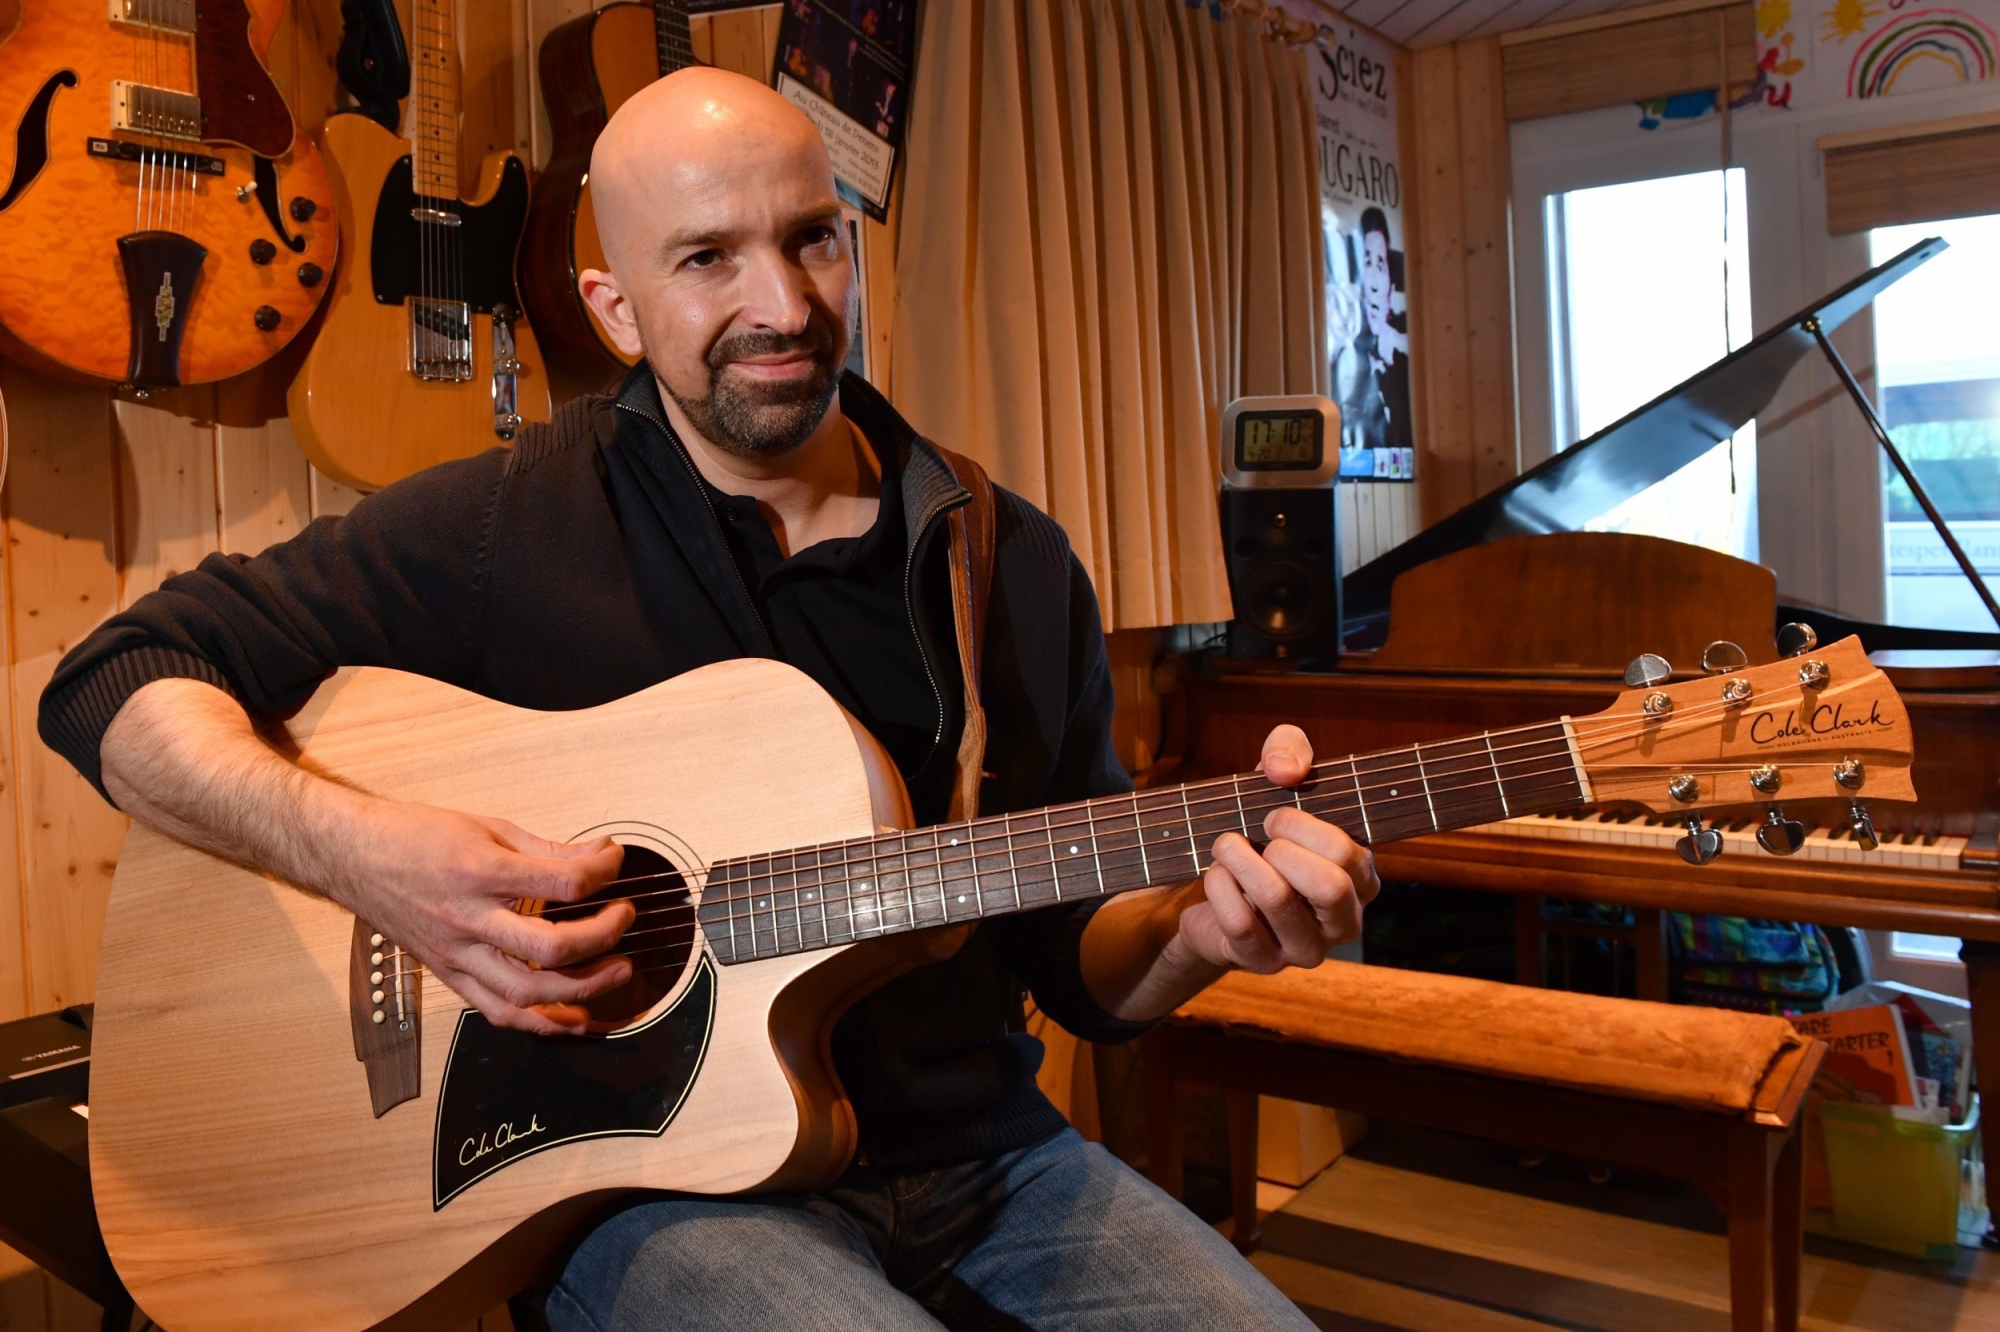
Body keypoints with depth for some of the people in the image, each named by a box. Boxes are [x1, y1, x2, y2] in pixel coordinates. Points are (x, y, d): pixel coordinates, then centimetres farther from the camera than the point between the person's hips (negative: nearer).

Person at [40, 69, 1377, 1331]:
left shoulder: (1015, 563, 5)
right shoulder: (502, 529, -5)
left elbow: (1078, 967, 9)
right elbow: (120, 681, -3)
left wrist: (1198, 925, -13)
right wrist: (361, 849, -20)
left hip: (982, 1157, 4)